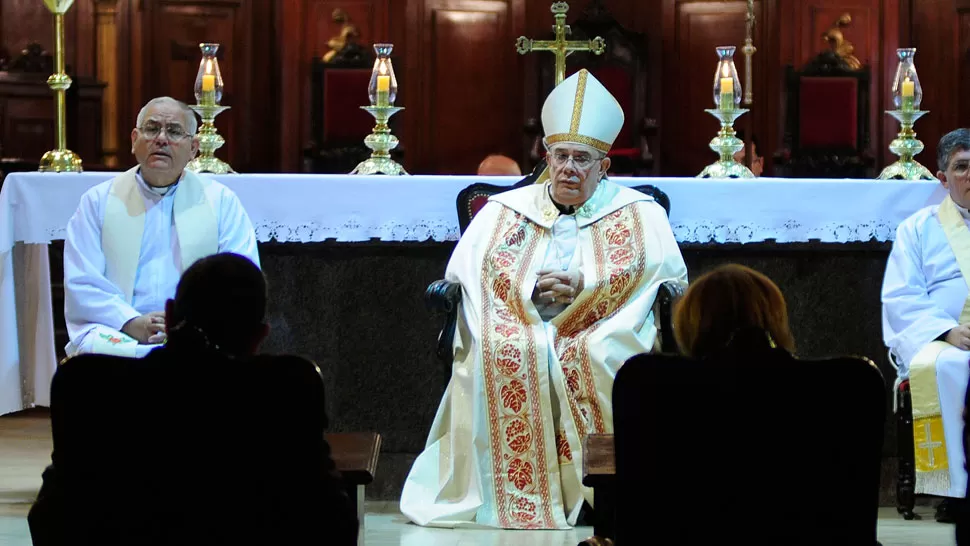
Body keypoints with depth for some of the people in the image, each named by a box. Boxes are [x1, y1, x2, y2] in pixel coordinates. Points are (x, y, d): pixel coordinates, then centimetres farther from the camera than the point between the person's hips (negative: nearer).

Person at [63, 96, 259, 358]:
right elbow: (81, 283, 3)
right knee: (93, 350, -34)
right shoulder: (98, 201, 13)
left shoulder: (222, 202, 14)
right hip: (118, 336, 0)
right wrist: (131, 323, -15)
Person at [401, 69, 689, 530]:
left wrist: (584, 287, -12)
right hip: (518, 332, 1)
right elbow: (463, 277, 8)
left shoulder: (641, 215, 13)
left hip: (599, 335, -1)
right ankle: (512, 491, -27)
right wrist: (529, 288, -10)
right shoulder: (503, 212, 18)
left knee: (603, 356, -36)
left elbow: (671, 277, -1)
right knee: (498, 353, -33)